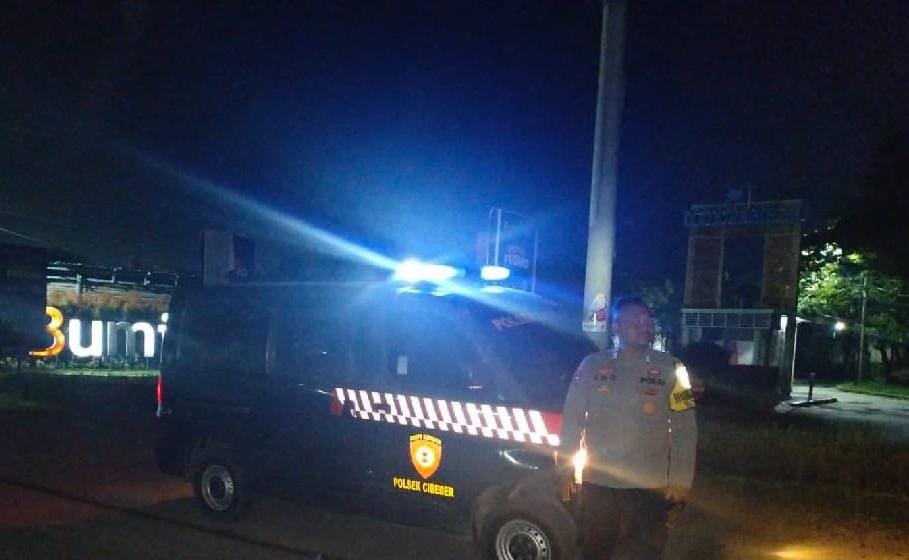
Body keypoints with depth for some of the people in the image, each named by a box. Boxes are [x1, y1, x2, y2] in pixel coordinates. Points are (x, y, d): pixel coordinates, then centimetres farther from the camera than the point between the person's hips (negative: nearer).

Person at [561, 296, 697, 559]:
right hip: (597, 483, 1)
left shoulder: (670, 369, -3)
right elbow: (572, 419, 4)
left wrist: (680, 480, -6)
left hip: (649, 487, -1)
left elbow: (684, 428, -2)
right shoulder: (592, 365, 0)